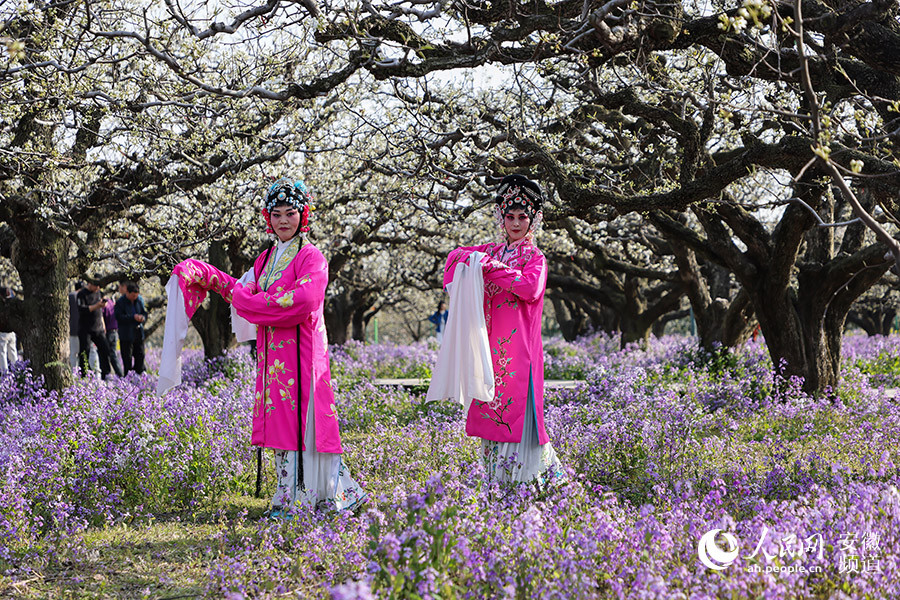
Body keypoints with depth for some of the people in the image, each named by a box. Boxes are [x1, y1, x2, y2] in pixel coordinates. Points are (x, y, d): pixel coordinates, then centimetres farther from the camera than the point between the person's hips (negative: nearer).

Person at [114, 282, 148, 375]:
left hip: (138, 333, 5)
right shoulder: (120, 302, -8)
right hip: (126, 335, -5)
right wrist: (133, 317, -25)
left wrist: (143, 317, -8)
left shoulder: (140, 300, 8)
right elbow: (119, 317, -17)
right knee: (127, 358, -2)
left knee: (140, 356, 8)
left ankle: (139, 374, 18)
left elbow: (144, 312, 16)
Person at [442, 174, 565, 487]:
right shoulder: (493, 251, 17)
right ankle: (495, 474, 10)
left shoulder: (535, 258, 1)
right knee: (492, 403, 4)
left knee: (516, 403, -10)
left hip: (519, 343, -5)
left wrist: (494, 269, -16)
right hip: (491, 343, 5)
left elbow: (531, 288, -18)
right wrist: (473, 259, -2)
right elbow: (456, 255, 20)